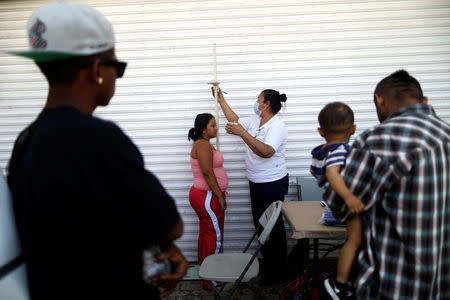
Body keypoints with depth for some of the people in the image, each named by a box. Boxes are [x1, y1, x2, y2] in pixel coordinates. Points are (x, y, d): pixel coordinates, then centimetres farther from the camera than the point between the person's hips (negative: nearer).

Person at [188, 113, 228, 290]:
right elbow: (207, 172, -25)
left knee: (205, 233, 19)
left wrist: (219, 195, 19)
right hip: (208, 197, -10)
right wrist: (220, 196, -20)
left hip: (203, 195, 10)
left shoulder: (205, 144, 14)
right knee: (215, 237, -1)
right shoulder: (203, 145, -18)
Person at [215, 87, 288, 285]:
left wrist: (242, 133, -37)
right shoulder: (255, 121, 7)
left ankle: (276, 273, 21)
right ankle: (266, 263, 37)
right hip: (256, 182, 9)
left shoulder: (277, 125, -20)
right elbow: (235, 121, 20)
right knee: (260, 224, 19)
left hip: (273, 184, -9)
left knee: (273, 227, 4)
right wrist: (221, 100, 19)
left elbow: (267, 151, -35)